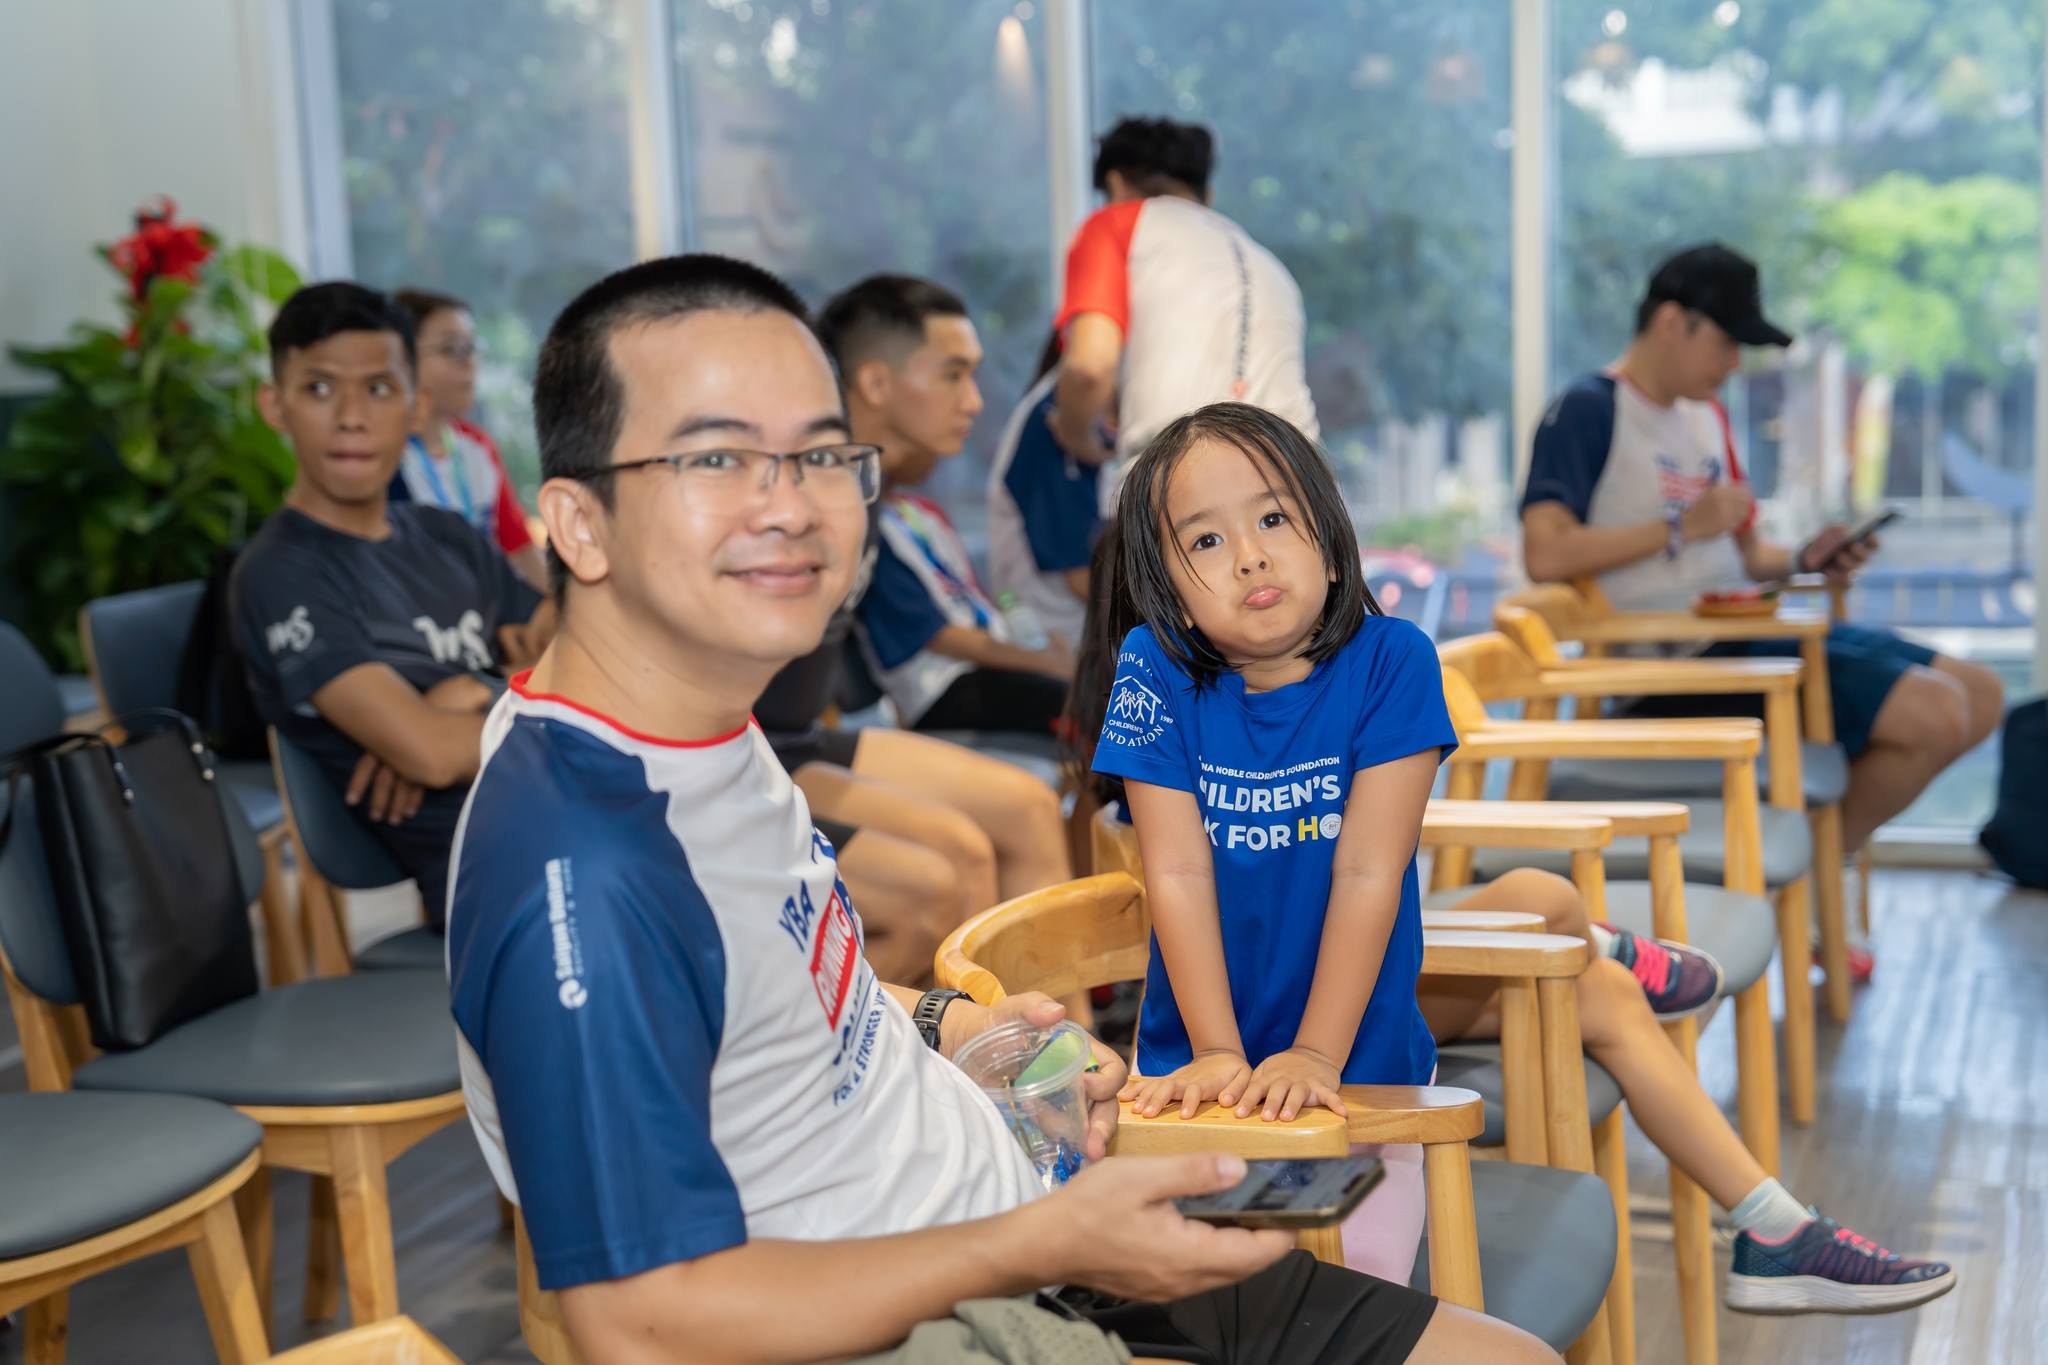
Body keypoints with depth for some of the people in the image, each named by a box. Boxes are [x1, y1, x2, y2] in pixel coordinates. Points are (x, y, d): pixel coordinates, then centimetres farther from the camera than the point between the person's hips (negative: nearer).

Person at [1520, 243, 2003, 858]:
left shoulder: (1708, 415, 20)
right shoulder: (1587, 410, -9)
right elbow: (1545, 555, -22)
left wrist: (1803, 561, 3)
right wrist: (1682, 527, -18)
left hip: (1741, 634, 10)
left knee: (1980, 695, 8)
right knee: (1932, 714, -19)